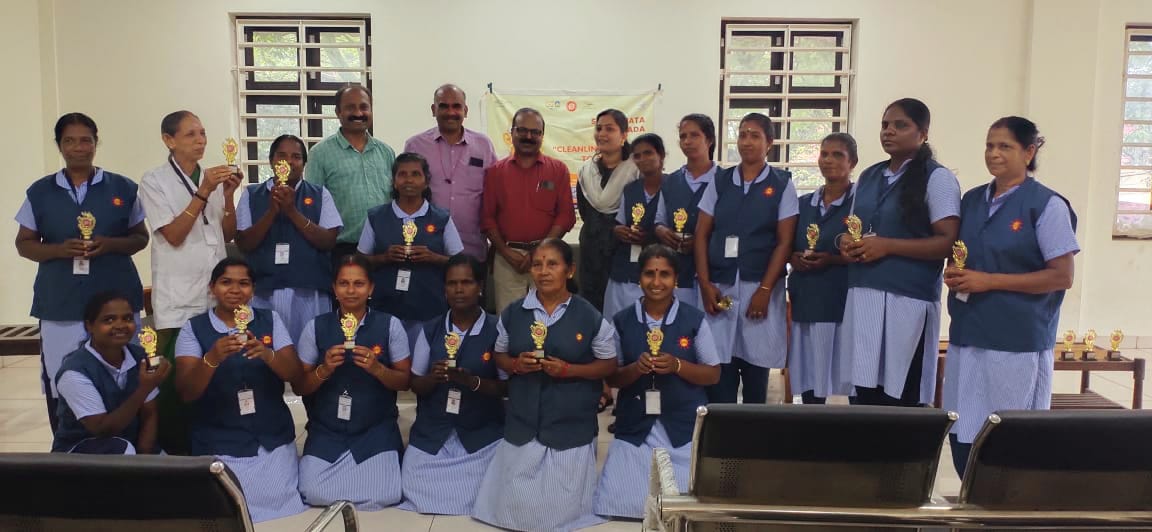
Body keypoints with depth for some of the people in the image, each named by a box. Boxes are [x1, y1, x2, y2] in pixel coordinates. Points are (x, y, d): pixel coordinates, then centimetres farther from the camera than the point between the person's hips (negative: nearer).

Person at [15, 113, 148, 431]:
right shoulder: (40, 192, 7)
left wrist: (110, 244, -11)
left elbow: (140, 237, 9)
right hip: (59, 307, 1)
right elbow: (23, 244, 10)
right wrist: (59, 249, -10)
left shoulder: (123, 188, 5)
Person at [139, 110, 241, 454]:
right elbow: (174, 235, -13)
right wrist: (203, 192, -19)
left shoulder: (213, 178, 9)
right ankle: (174, 450, 13)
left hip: (216, 292, 4)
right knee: (176, 377, -1)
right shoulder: (154, 181, -4)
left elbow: (228, 235, 9)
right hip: (177, 298, -4)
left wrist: (228, 195, -6)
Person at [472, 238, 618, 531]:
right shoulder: (513, 313, 1)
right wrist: (516, 364, -13)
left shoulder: (590, 316, -7)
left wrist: (569, 369, -16)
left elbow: (609, 364, -1)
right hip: (522, 421, 3)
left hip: (572, 424, -2)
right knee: (516, 503, 7)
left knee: (564, 506, 5)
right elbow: (500, 356, 11)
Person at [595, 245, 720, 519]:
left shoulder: (694, 319, -3)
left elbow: (714, 375, 2)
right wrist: (636, 368, -16)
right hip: (635, 427, 1)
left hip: (686, 427, -1)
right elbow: (612, 378, 5)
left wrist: (677, 366, -15)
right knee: (620, 501, -8)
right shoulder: (622, 321, 1)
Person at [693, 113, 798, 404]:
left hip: (760, 286, -1)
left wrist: (765, 289, -10)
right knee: (718, 369, -1)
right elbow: (702, 235, 7)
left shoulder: (781, 184, 3)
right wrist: (705, 284, -3)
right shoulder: (720, 181, 9)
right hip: (719, 285, 2)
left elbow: (785, 241, -2)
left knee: (756, 365, 5)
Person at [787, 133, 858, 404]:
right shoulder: (803, 203, 14)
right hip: (807, 301, 5)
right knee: (809, 380, 8)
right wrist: (794, 258, -3)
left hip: (846, 301, -5)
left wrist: (832, 260, -16)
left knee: (852, 379, -4)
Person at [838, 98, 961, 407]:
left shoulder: (938, 179, -4)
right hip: (862, 296, 6)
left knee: (901, 399, -1)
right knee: (865, 394, 6)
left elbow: (949, 243, -11)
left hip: (909, 300, -6)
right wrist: (846, 241, 1)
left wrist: (887, 246, -17)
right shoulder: (868, 177, 16)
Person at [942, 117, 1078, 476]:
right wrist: (954, 275, -1)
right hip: (966, 335, 6)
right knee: (961, 434, 9)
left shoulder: (1047, 205, -6)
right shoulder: (972, 200, 12)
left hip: (1018, 341, -6)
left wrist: (989, 281, -16)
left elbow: (1062, 276, -10)